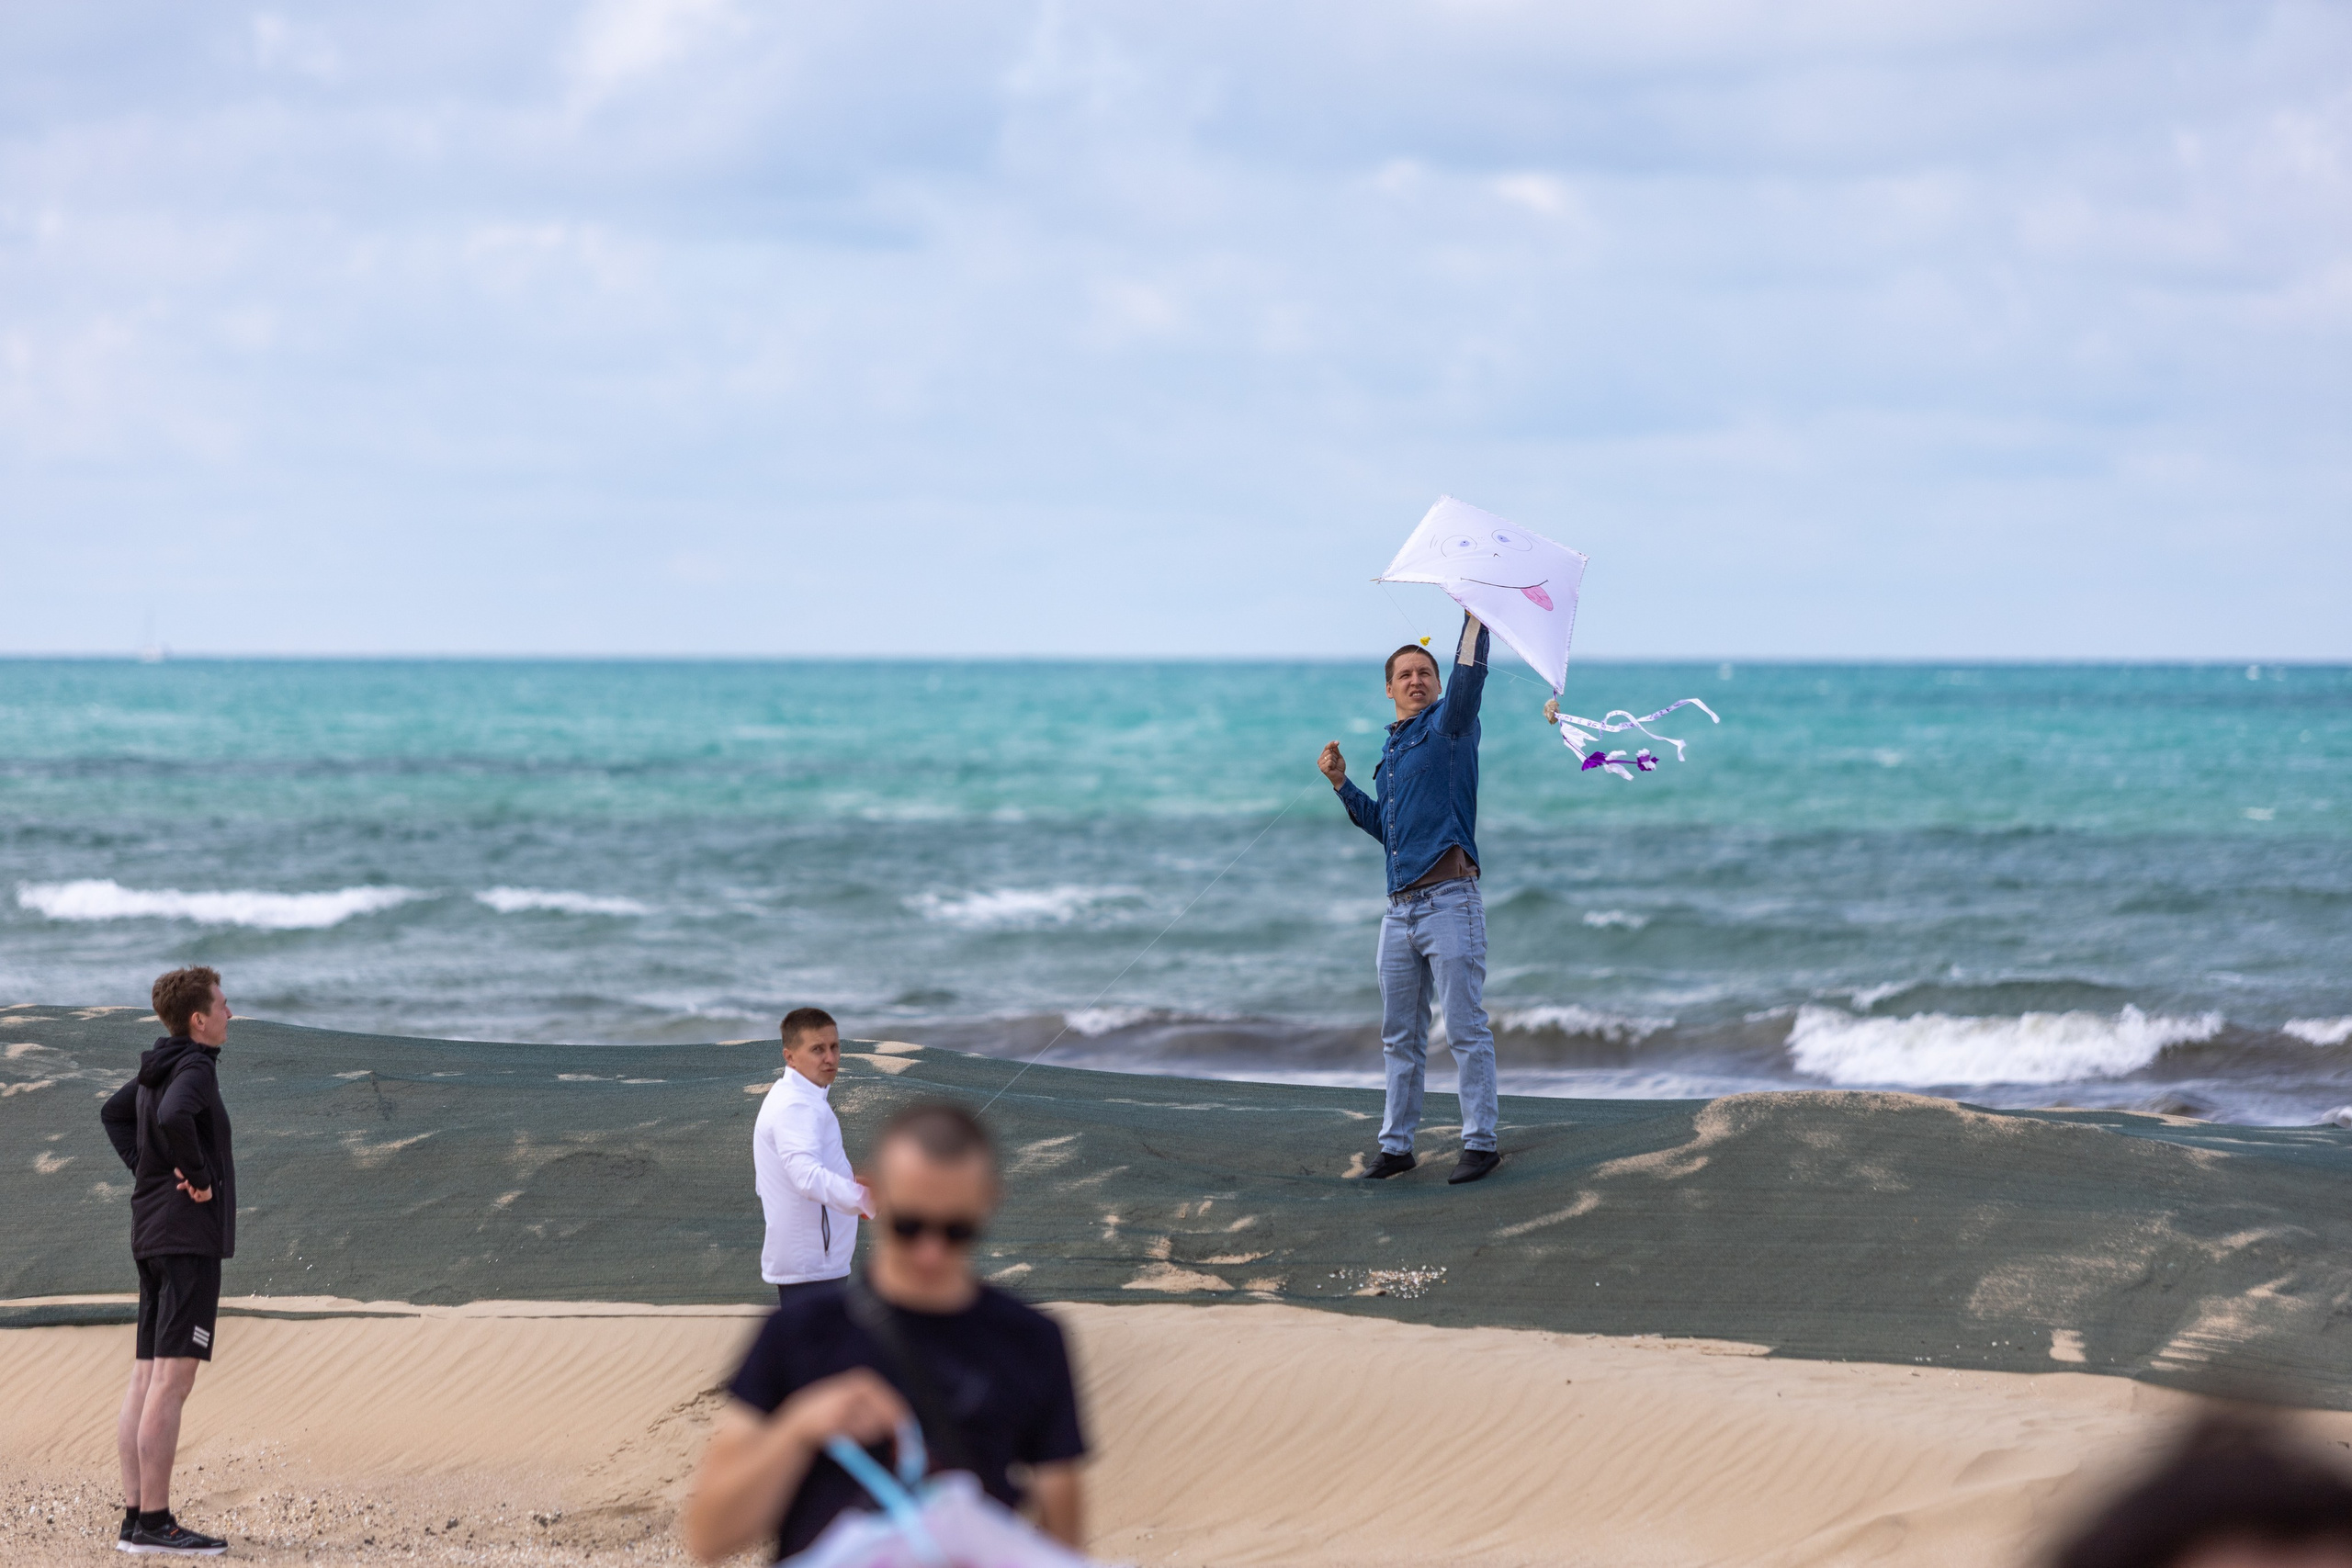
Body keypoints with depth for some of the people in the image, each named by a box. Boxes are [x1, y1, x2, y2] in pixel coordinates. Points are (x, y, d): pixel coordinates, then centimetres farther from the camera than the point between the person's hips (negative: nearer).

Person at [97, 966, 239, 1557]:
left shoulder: (156, 1070, 13)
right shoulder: (194, 1068, -14)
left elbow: (114, 1113, 30)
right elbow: (174, 1117, -35)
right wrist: (197, 1176, -20)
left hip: (153, 1235, 10)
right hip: (189, 1238, -10)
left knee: (146, 1380, 9)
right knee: (171, 1381, -10)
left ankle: (135, 1516, 10)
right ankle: (154, 1523, -12)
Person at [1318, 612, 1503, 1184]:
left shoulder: (1448, 724, 1)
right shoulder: (1390, 752, 21)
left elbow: (1470, 676, -18)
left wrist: (1475, 615, -26)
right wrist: (1342, 784, 19)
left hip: (1450, 901, -7)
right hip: (1400, 910, 7)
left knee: (1466, 1030, -6)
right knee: (1400, 1036, 11)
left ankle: (1480, 1142, -3)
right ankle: (1396, 1144, 17)